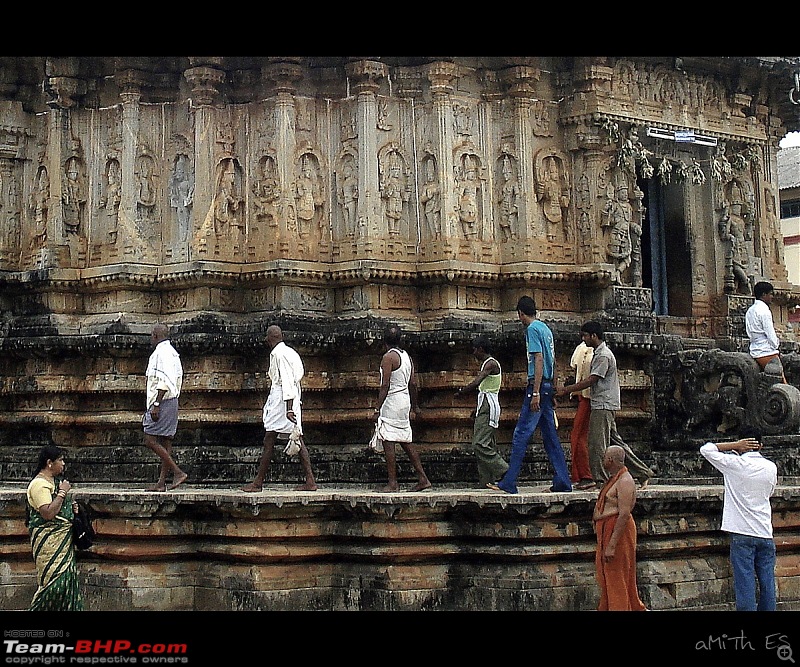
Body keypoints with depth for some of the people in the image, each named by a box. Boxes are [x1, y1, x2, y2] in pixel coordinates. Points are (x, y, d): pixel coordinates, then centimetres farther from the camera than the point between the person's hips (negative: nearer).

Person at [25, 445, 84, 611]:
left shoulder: (55, 481, 15)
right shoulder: (39, 484, -15)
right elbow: (48, 513, -25)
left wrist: (71, 507, 10)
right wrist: (62, 492, -18)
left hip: (63, 538, 10)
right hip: (49, 540, -10)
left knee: (67, 578, 8)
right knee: (54, 580, -11)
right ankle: (36, 608, -1)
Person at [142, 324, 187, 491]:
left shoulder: (161, 353, -12)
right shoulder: (172, 352, 18)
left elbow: (164, 382, -21)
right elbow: (178, 379, 19)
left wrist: (156, 405, -22)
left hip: (162, 402, -10)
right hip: (172, 401, 10)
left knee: (150, 440, -9)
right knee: (165, 443, 7)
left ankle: (178, 472, -13)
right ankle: (161, 482, 7)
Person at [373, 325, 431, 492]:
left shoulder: (388, 357, -11)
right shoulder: (406, 356, 12)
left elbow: (385, 385, -16)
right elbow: (413, 383, 14)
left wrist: (377, 409, -16)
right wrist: (415, 405, 25)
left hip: (391, 402, -8)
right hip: (405, 401, 8)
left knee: (388, 442, -5)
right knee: (406, 442, 13)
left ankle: (392, 483, -6)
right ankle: (423, 478, 12)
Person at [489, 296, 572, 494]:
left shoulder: (532, 329, -9)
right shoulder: (546, 328, 18)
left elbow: (539, 360, -18)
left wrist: (535, 393, -21)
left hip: (537, 386, -9)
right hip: (548, 386, 9)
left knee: (521, 434, -9)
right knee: (550, 435, 10)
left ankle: (508, 483, -10)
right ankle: (562, 481, 9)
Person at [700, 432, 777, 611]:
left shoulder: (735, 464, -6)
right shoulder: (771, 467, 6)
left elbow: (706, 449, 2)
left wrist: (734, 446, 3)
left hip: (742, 535, -4)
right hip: (765, 534, 4)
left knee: (745, 584, -4)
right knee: (767, 584, 7)